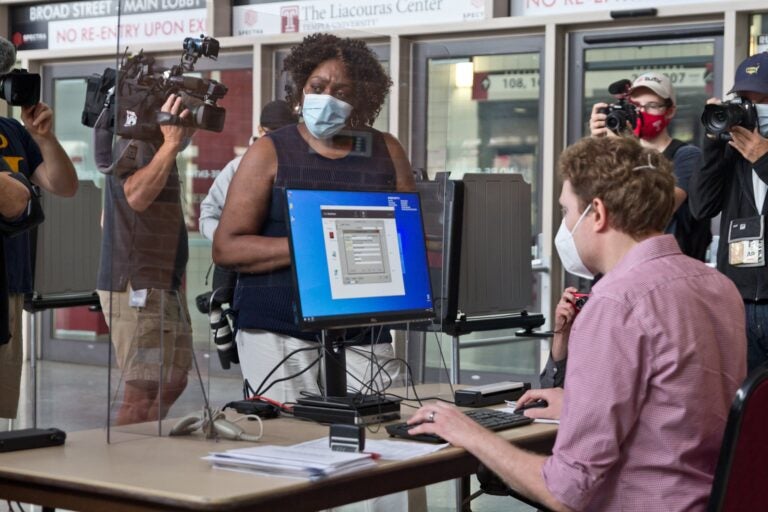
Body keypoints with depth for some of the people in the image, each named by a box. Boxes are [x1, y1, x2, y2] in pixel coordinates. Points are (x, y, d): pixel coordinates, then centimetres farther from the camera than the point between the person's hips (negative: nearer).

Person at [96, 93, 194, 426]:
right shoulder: (136, 145, -12)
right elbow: (137, 195, -32)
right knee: (146, 392, -12)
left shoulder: (157, 148, 18)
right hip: (137, 289, -11)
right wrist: (171, 143, -32)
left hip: (162, 287, 11)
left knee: (172, 383, 15)